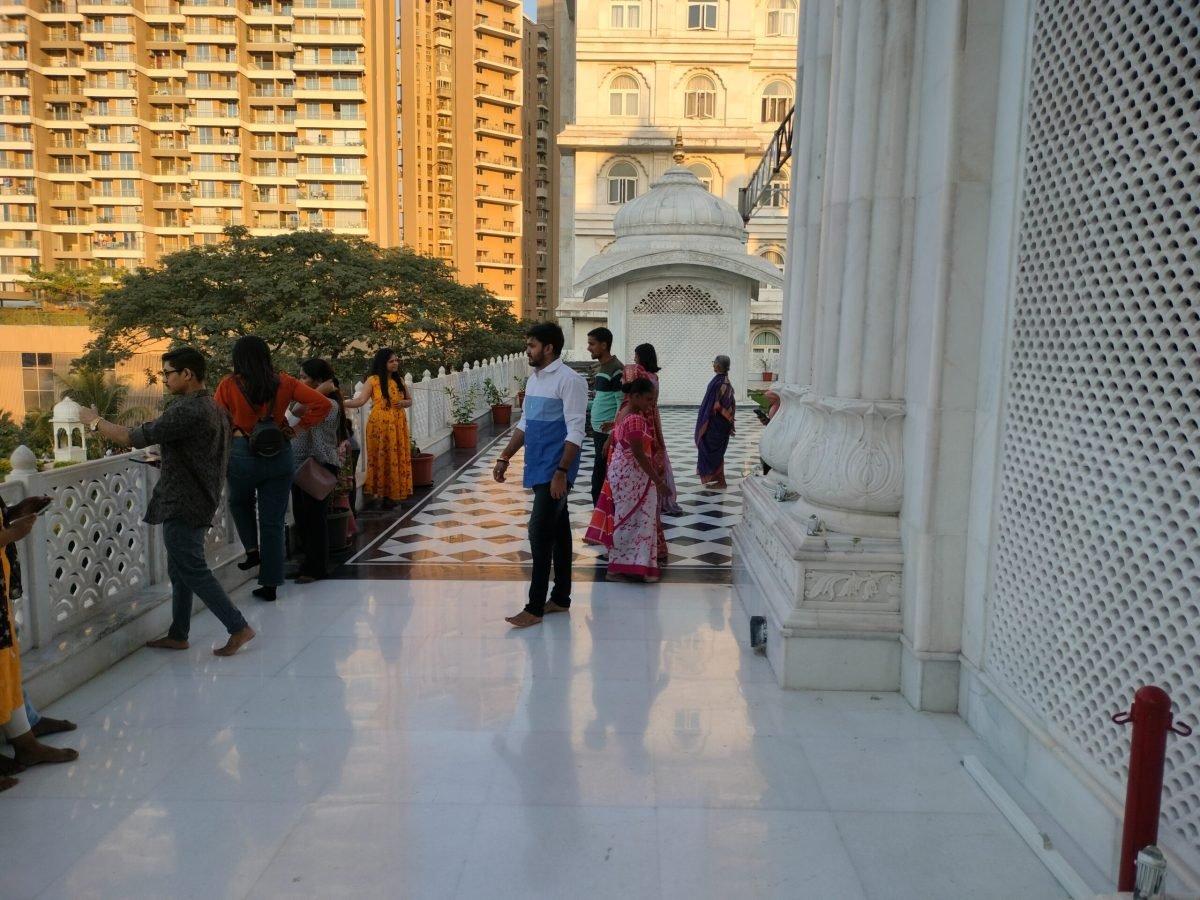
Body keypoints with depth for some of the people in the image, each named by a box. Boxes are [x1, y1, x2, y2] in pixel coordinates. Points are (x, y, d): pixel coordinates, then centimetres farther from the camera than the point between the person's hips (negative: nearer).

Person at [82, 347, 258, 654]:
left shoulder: (187, 410, -20)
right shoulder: (212, 408, 12)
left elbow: (135, 438, -19)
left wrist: (95, 421, -4)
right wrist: (164, 459, 19)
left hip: (183, 504, -10)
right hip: (197, 501, 10)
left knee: (193, 571, -4)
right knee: (181, 571, 15)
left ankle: (238, 627, -2)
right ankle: (178, 635, 23)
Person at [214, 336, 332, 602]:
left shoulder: (229, 385, -5)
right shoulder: (283, 382, -1)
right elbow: (322, 404, -3)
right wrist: (297, 429, 2)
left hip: (242, 454, -1)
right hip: (279, 454, 2)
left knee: (240, 502, 30)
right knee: (273, 521, 9)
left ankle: (252, 549, 15)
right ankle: (270, 584, 13)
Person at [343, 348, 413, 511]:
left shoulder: (399, 380, 11)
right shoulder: (373, 380, -4)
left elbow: (410, 400, 18)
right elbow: (360, 400, -12)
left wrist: (404, 403, -4)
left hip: (398, 424, 5)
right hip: (379, 424, -5)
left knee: (396, 459, 5)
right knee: (380, 458, -3)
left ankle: (391, 494, 12)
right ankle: (376, 493, 4)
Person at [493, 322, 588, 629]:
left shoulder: (569, 379, -14)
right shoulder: (534, 379, 12)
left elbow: (575, 431, -18)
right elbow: (524, 424, 19)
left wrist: (562, 472, -23)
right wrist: (505, 458, 15)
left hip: (555, 470, -8)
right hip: (539, 468, 8)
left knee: (541, 532, -8)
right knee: (558, 531, 14)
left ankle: (535, 608, -1)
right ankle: (560, 598, 24)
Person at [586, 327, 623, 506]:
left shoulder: (616, 370, -15)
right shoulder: (603, 367, 13)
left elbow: (623, 404, -18)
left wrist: (612, 437, -24)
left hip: (608, 433, -9)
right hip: (599, 431, 9)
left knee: (600, 483, -7)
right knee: (606, 481, 14)